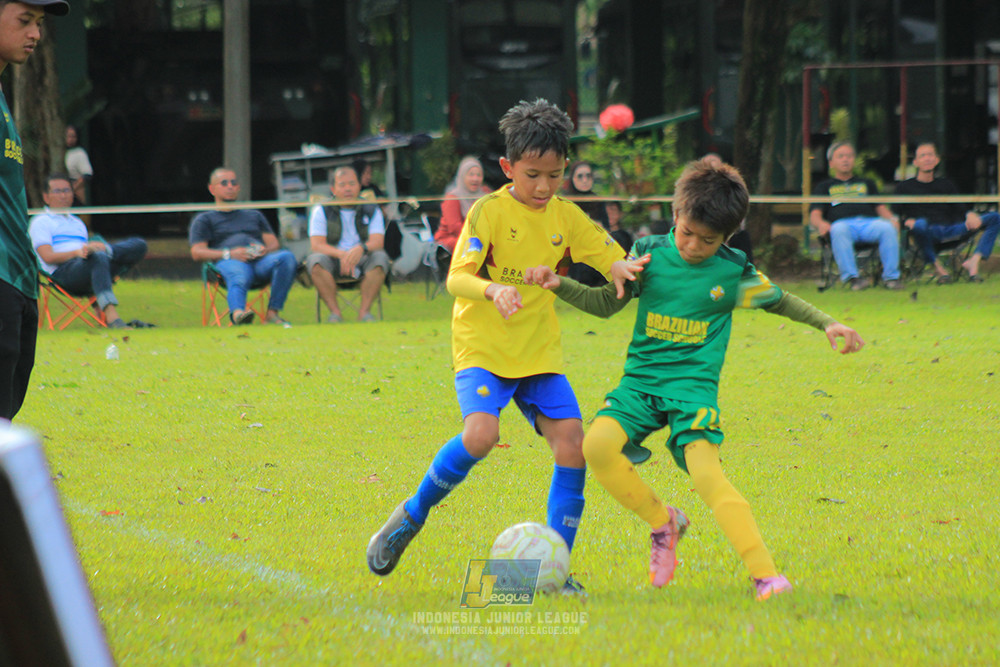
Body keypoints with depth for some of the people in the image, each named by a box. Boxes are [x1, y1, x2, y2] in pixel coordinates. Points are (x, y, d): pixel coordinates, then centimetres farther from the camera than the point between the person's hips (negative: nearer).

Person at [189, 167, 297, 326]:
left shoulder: (254, 216, 40)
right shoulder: (204, 220, 27)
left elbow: (274, 244, 28)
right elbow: (197, 253, 10)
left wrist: (266, 249, 0)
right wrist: (229, 254, -8)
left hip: (260, 260, 4)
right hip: (229, 262, -4)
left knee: (287, 257, -31)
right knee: (239, 278, -42)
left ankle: (272, 313, -40)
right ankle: (238, 312, -75)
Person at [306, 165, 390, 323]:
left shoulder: (372, 211, 6)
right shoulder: (322, 211, 3)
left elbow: (378, 242, -9)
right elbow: (316, 245, -9)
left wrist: (361, 249, -33)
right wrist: (341, 254, -28)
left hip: (362, 262, 1)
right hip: (333, 262, -1)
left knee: (380, 257, -30)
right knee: (315, 259, -32)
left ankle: (364, 311, -30)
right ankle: (335, 312, -30)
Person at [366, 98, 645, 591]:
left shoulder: (565, 216, 6)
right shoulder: (489, 211, -9)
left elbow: (610, 256, 13)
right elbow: (456, 278, -19)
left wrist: (621, 267, -12)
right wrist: (494, 291, -40)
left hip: (540, 355, 5)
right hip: (483, 350, -5)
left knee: (573, 445, -11)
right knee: (480, 435, -28)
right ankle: (412, 516, -3)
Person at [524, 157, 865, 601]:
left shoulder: (734, 271, 0)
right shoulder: (650, 253, 3)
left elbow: (780, 301, 17)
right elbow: (608, 303, 14)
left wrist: (827, 323, 5)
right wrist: (558, 285, 1)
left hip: (694, 385, -3)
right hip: (641, 378, 3)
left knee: (705, 472, -26)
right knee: (597, 446, -24)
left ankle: (766, 575, -26)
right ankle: (662, 522, 1)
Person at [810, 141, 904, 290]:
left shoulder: (867, 183, 36)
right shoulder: (824, 186, 29)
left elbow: (881, 208, 24)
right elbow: (814, 215, 14)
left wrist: (892, 219, 0)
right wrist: (821, 223, -11)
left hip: (869, 222, 2)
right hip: (843, 222, -2)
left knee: (888, 228, -33)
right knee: (839, 230, -40)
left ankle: (891, 276, -30)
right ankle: (851, 277, -43)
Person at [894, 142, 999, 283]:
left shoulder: (945, 185, 26)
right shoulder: (905, 187, 15)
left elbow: (959, 209, 17)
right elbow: (898, 214, 5)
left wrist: (970, 215, -6)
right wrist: (908, 221, -18)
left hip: (951, 230, 4)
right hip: (928, 233, -4)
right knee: (921, 224, -43)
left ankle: (973, 261, -25)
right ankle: (937, 266, -23)